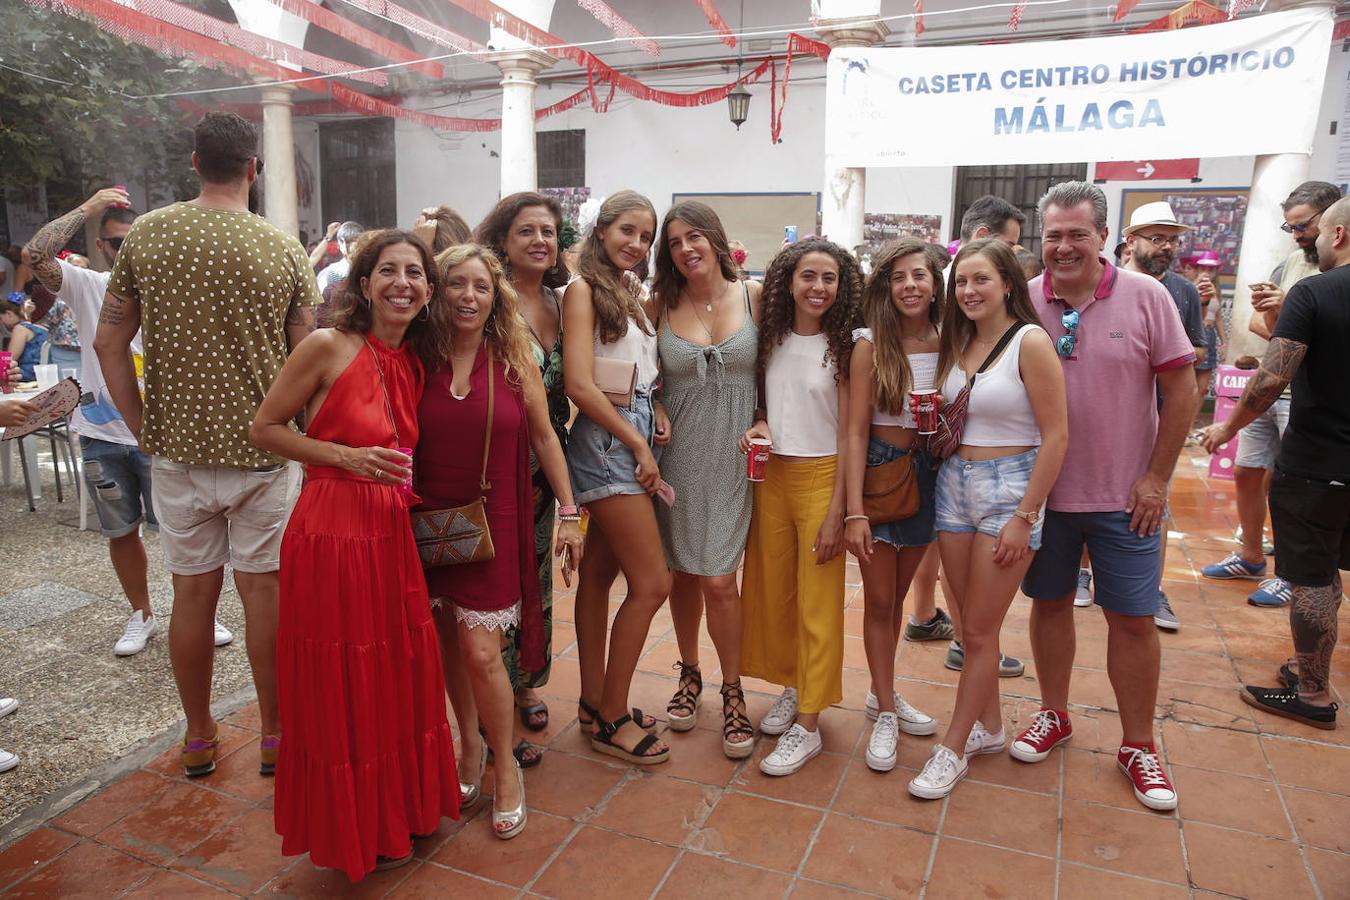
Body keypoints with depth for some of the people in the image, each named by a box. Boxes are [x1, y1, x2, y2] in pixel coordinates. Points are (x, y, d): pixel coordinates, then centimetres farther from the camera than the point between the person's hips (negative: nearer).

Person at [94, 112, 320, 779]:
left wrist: (141, 427, 8)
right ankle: (274, 734, 20)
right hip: (259, 448, -2)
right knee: (261, 587, 8)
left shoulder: (144, 236, 0)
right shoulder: (283, 249, -6)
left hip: (177, 445, 2)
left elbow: (110, 342, 1)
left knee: (193, 589, 11)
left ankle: (199, 737, 26)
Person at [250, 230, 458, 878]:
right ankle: (352, 833, 28)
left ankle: (400, 809, 37)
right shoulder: (329, 346, -10)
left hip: (393, 533, 6)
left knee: (400, 680, 14)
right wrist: (347, 457, -15)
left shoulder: (416, 360, 10)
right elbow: (263, 429, -5)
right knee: (343, 691, 7)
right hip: (331, 534, -6)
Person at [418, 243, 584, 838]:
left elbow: (543, 438, 3)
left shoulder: (515, 358, -3)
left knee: (481, 652, -5)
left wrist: (569, 513, 2)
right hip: (432, 521, 2)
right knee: (450, 644, 13)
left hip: (494, 522, -2)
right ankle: (470, 745, 36)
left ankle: (505, 767, 18)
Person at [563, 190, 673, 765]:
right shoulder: (584, 288, -7)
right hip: (605, 439, -8)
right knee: (653, 582, -8)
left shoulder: (635, 294, 17)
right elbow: (579, 384, -15)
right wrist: (638, 444, -13)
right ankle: (612, 719, 7)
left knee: (600, 571, 14)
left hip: (635, 437, 8)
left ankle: (595, 702, 24)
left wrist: (657, 411, -3)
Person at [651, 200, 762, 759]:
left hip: (733, 455, -1)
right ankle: (689, 676, 34)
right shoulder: (662, 306, 1)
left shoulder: (755, 296, -1)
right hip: (679, 454, 2)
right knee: (683, 573, 12)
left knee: (718, 581, -4)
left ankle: (732, 692, 17)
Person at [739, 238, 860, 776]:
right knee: (771, 589, 12)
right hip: (772, 476, 5)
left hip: (821, 477, -5)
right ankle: (792, 687, 33)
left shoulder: (842, 348, -7)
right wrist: (759, 425, -4)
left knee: (818, 603, 1)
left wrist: (837, 510, -12)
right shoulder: (772, 339, 5)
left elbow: (846, 434, -8)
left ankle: (808, 724, 10)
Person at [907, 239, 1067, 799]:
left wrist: (1025, 516, -15)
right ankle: (989, 727, 32)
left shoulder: (1030, 342, -11)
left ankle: (953, 748, 15)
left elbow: (1056, 436, -14)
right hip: (954, 485, 6)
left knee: (979, 631, 2)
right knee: (970, 623, 14)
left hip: (1009, 489, -6)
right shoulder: (958, 343, 9)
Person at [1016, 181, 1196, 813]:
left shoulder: (1145, 297, -7)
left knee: (1133, 618, 6)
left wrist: (1156, 478, -7)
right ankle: (1054, 716, 34)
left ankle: (1138, 745, 24)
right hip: (1043, 491, 2)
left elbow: (1181, 388, -3)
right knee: (1050, 603, 14)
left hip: (1124, 497, -1)